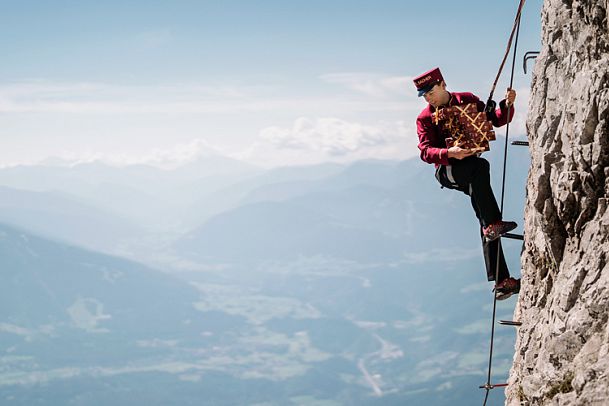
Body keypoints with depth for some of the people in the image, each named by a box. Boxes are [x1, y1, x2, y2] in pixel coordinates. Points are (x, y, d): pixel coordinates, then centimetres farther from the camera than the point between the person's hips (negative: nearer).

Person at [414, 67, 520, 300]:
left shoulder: (467, 100, 7)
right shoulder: (425, 118, 0)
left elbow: (496, 120, 11)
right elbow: (426, 151, -11)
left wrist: (507, 105, -10)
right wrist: (449, 153, -30)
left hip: (470, 171, 3)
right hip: (445, 170, -3)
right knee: (480, 166, -35)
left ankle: (501, 280, -6)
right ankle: (493, 224, -36)